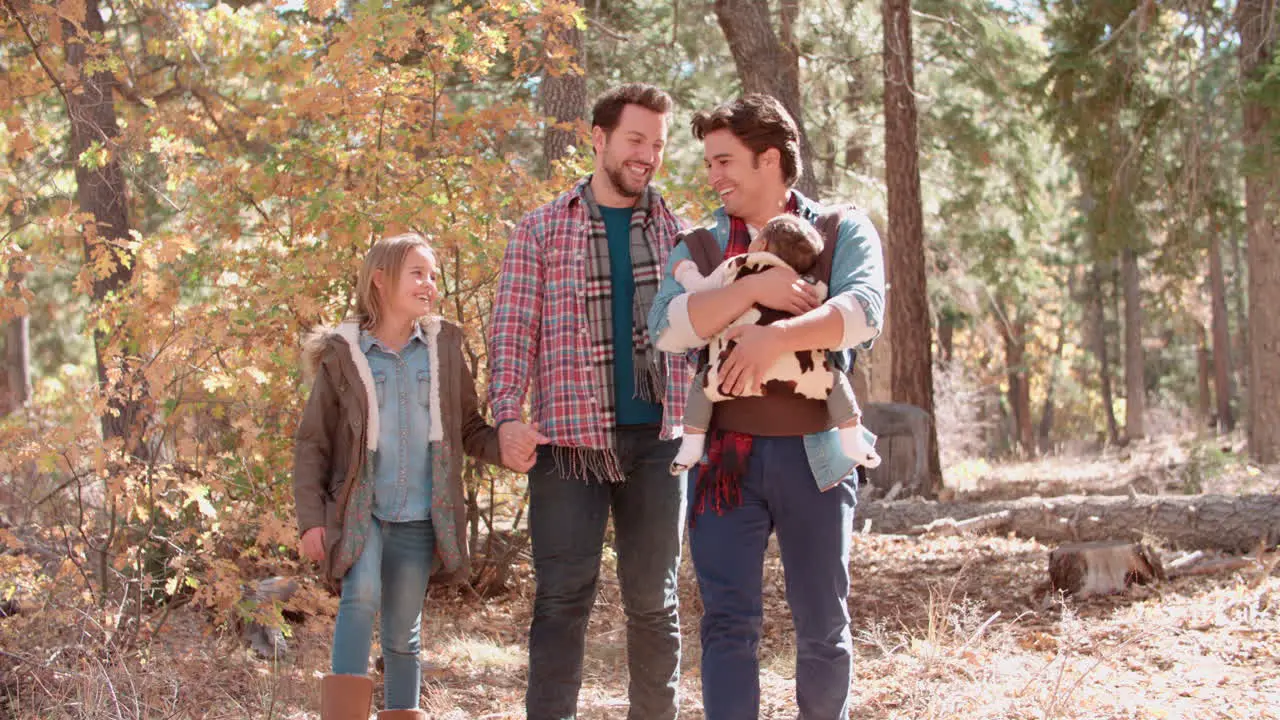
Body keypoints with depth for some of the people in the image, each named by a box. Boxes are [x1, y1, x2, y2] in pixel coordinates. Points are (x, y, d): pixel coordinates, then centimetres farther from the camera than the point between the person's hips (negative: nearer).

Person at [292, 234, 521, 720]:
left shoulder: (444, 347, 7)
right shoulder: (343, 354, 0)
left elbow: (469, 429, 9)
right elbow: (312, 443, 3)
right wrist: (311, 518, -4)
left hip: (419, 517, 3)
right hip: (359, 510, -3)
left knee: (402, 631, 9)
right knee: (361, 595, -27)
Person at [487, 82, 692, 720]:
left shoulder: (676, 230, 11)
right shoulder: (541, 229, 5)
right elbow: (513, 328, 0)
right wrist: (508, 413, -15)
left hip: (658, 436, 2)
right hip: (569, 436, -2)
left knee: (653, 599, 8)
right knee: (563, 597, -3)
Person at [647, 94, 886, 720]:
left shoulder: (843, 232, 4)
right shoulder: (699, 246, 10)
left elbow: (863, 310, -14)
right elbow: (666, 328, -7)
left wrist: (777, 337, -27)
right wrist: (753, 289, -18)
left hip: (813, 452, -1)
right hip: (725, 452, 1)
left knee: (824, 626, 7)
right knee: (728, 622, -4)